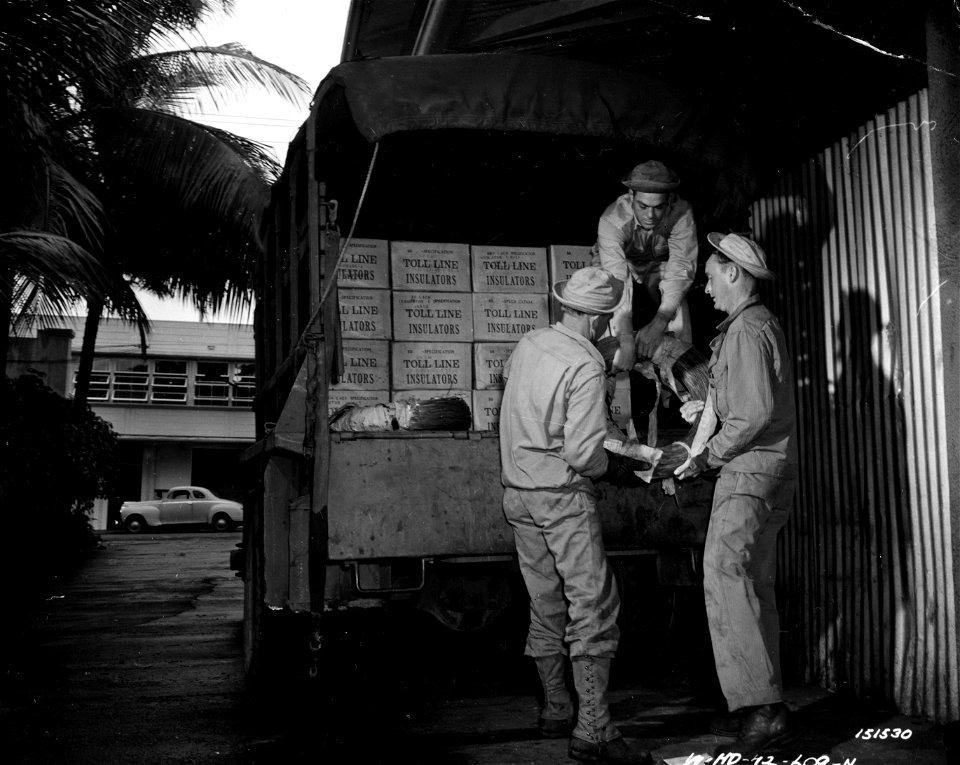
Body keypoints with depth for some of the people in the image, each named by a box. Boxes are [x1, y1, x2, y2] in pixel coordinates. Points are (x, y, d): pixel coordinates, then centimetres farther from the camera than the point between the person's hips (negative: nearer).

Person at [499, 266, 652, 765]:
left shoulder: (528, 344, 6)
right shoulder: (586, 367, -17)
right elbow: (583, 453, -22)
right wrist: (613, 465, -2)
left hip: (516, 492, 8)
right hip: (562, 496, -8)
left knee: (546, 607, 17)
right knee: (594, 610, -4)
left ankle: (555, 710, 28)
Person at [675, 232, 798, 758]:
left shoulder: (747, 329, -12)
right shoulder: (761, 323, 20)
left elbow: (756, 414, -20)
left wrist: (706, 457, -14)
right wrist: (707, 407, 16)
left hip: (750, 473, -11)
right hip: (762, 473, 11)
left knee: (724, 577, -18)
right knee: (753, 590, 12)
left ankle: (761, 711, -19)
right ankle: (769, 710, 19)